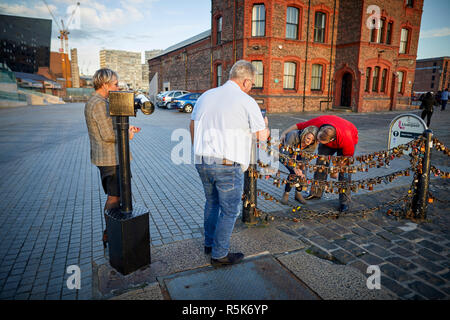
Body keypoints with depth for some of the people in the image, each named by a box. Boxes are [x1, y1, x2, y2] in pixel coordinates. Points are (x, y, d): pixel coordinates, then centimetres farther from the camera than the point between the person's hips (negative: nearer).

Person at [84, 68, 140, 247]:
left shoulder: (92, 102, 15)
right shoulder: (99, 104, -19)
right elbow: (108, 135, -23)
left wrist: (126, 129, 11)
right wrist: (127, 135, -8)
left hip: (105, 158, 11)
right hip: (110, 158, -11)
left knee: (113, 196, 19)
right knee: (114, 198, 0)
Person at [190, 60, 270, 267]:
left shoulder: (206, 96, 10)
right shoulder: (246, 102, -8)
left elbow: (193, 125, 18)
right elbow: (262, 136, -3)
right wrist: (265, 125, 20)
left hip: (202, 162, 7)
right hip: (228, 166, -6)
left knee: (212, 202, 24)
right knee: (229, 211, 9)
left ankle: (209, 243, 38)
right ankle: (219, 255, 21)